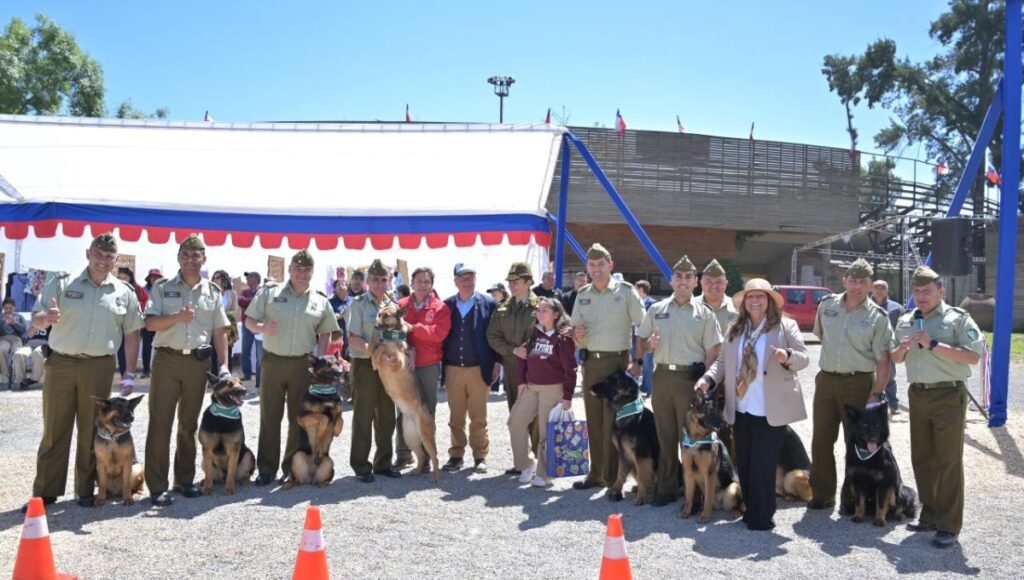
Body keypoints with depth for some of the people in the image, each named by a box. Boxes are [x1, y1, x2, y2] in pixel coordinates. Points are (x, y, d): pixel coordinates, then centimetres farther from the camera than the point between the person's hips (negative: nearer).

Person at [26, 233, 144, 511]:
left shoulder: (124, 292, 5)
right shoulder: (62, 284, 2)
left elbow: (132, 335, 7)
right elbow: (35, 318, 1)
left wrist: (129, 375, 2)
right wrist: (47, 318, -24)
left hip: (99, 368, 1)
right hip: (60, 364, 0)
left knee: (91, 430, 8)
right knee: (54, 430, 5)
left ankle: (86, 489, 19)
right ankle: (45, 490, 14)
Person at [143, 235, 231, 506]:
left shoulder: (213, 291, 9)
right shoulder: (163, 287, 3)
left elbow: (220, 331, 10)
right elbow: (150, 323, -3)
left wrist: (224, 364, 2)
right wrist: (177, 316, -20)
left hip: (199, 361, 2)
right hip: (167, 359, -2)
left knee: (189, 423, 10)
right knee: (160, 423, -4)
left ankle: (185, 479, 20)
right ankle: (157, 485, 0)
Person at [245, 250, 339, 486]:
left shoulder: (320, 300, 6)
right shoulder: (270, 292, 1)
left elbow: (326, 332, 12)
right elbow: (249, 320, 2)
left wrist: (319, 358, -2)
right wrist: (262, 327, -19)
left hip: (303, 364, 2)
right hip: (273, 361, -1)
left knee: (299, 418, 7)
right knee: (269, 417, 4)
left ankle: (293, 467, 19)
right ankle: (267, 468, 13)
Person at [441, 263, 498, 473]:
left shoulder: (488, 303, 0)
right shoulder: (447, 304, 7)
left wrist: (496, 363, -4)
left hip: (478, 369, -2)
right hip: (452, 369, 2)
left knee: (478, 417, 2)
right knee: (455, 417, 7)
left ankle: (480, 456, 13)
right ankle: (456, 455, 17)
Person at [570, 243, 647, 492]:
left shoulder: (626, 291, -4)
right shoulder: (582, 294, 10)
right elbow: (576, 334, 16)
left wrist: (638, 362, -12)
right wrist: (578, 335, -7)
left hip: (617, 362, -5)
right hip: (590, 362, 5)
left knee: (612, 423, -5)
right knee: (593, 421, 9)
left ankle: (613, 479, 2)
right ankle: (596, 474, 19)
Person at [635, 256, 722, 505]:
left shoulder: (704, 314, 2)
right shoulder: (656, 310, 8)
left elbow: (712, 351, -1)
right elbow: (641, 342, 13)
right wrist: (650, 344, -9)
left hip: (691, 377, -3)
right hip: (662, 376, 3)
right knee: (665, 434, 9)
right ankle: (666, 487, 18)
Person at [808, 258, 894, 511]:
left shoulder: (878, 317, -6)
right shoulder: (827, 305, 4)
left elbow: (883, 359, -8)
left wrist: (877, 394, -13)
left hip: (859, 383, -3)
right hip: (826, 380, 3)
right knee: (821, 440, 7)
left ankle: (852, 498, 17)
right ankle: (822, 494, 20)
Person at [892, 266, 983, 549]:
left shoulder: (958, 318, -6)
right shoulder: (905, 321, 12)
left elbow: (973, 356, -17)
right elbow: (895, 359, 20)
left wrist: (933, 344, -21)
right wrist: (901, 349, -3)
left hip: (949, 395, -6)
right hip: (918, 395, 6)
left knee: (948, 461, -3)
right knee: (922, 458, 12)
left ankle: (949, 525, 3)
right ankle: (930, 515, 24)